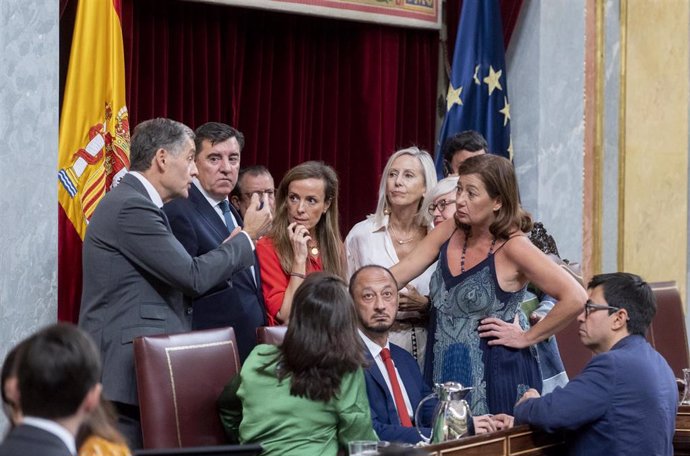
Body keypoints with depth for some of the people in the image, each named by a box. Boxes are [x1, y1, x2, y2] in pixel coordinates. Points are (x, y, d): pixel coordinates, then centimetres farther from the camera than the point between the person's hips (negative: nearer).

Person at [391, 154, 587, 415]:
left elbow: (575, 298, -19)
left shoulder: (513, 247, -15)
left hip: (496, 376, -6)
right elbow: (400, 273, 2)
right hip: (444, 374, 6)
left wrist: (527, 337, -12)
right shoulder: (449, 232, 3)